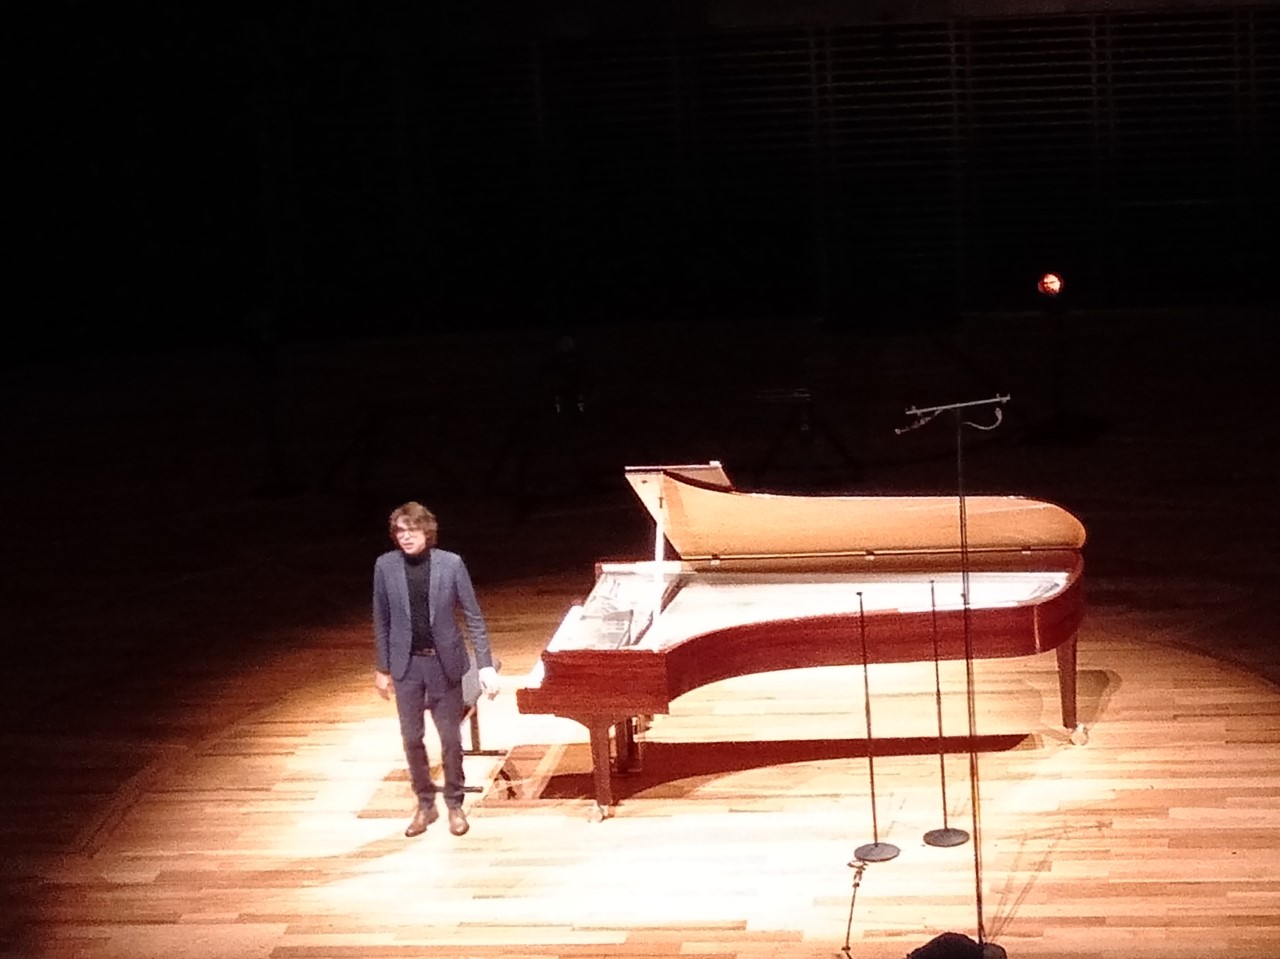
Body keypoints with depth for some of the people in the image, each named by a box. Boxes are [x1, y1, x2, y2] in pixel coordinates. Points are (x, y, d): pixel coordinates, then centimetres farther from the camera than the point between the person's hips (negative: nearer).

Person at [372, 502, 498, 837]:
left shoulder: (451, 564, -11)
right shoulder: (385, 566, -6)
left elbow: (473, 617, -7)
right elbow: (382, 620, 3)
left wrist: (486, 666, -11)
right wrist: (381, 668, 5)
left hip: (444, 662, -1)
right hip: (407, 664, 1)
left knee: (450, 738, 8)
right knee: (412, 738, 9)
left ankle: (454, 805, 24)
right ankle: (425, 804, 25)